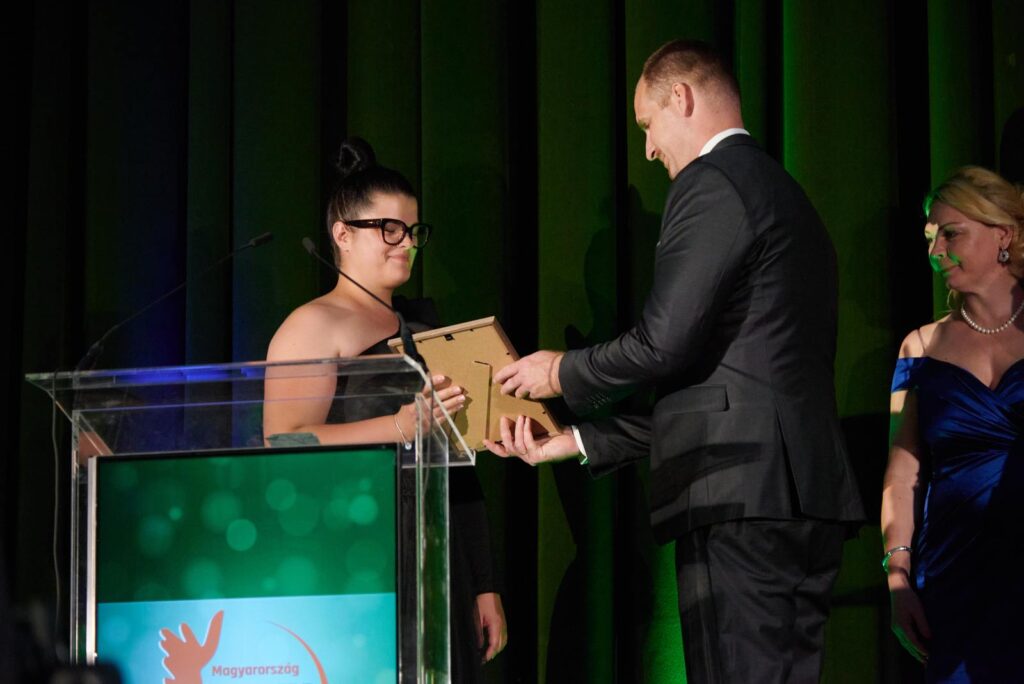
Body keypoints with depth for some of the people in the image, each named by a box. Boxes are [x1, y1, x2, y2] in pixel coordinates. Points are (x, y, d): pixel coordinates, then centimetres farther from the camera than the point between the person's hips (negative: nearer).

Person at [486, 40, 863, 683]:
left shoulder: (709, 184, -6)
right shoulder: (786, 194, 25)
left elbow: (665, 343, -14)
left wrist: (562, 374, 5)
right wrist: (576, 441, 27)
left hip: (740, 495, -10)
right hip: (809, 495, 10)